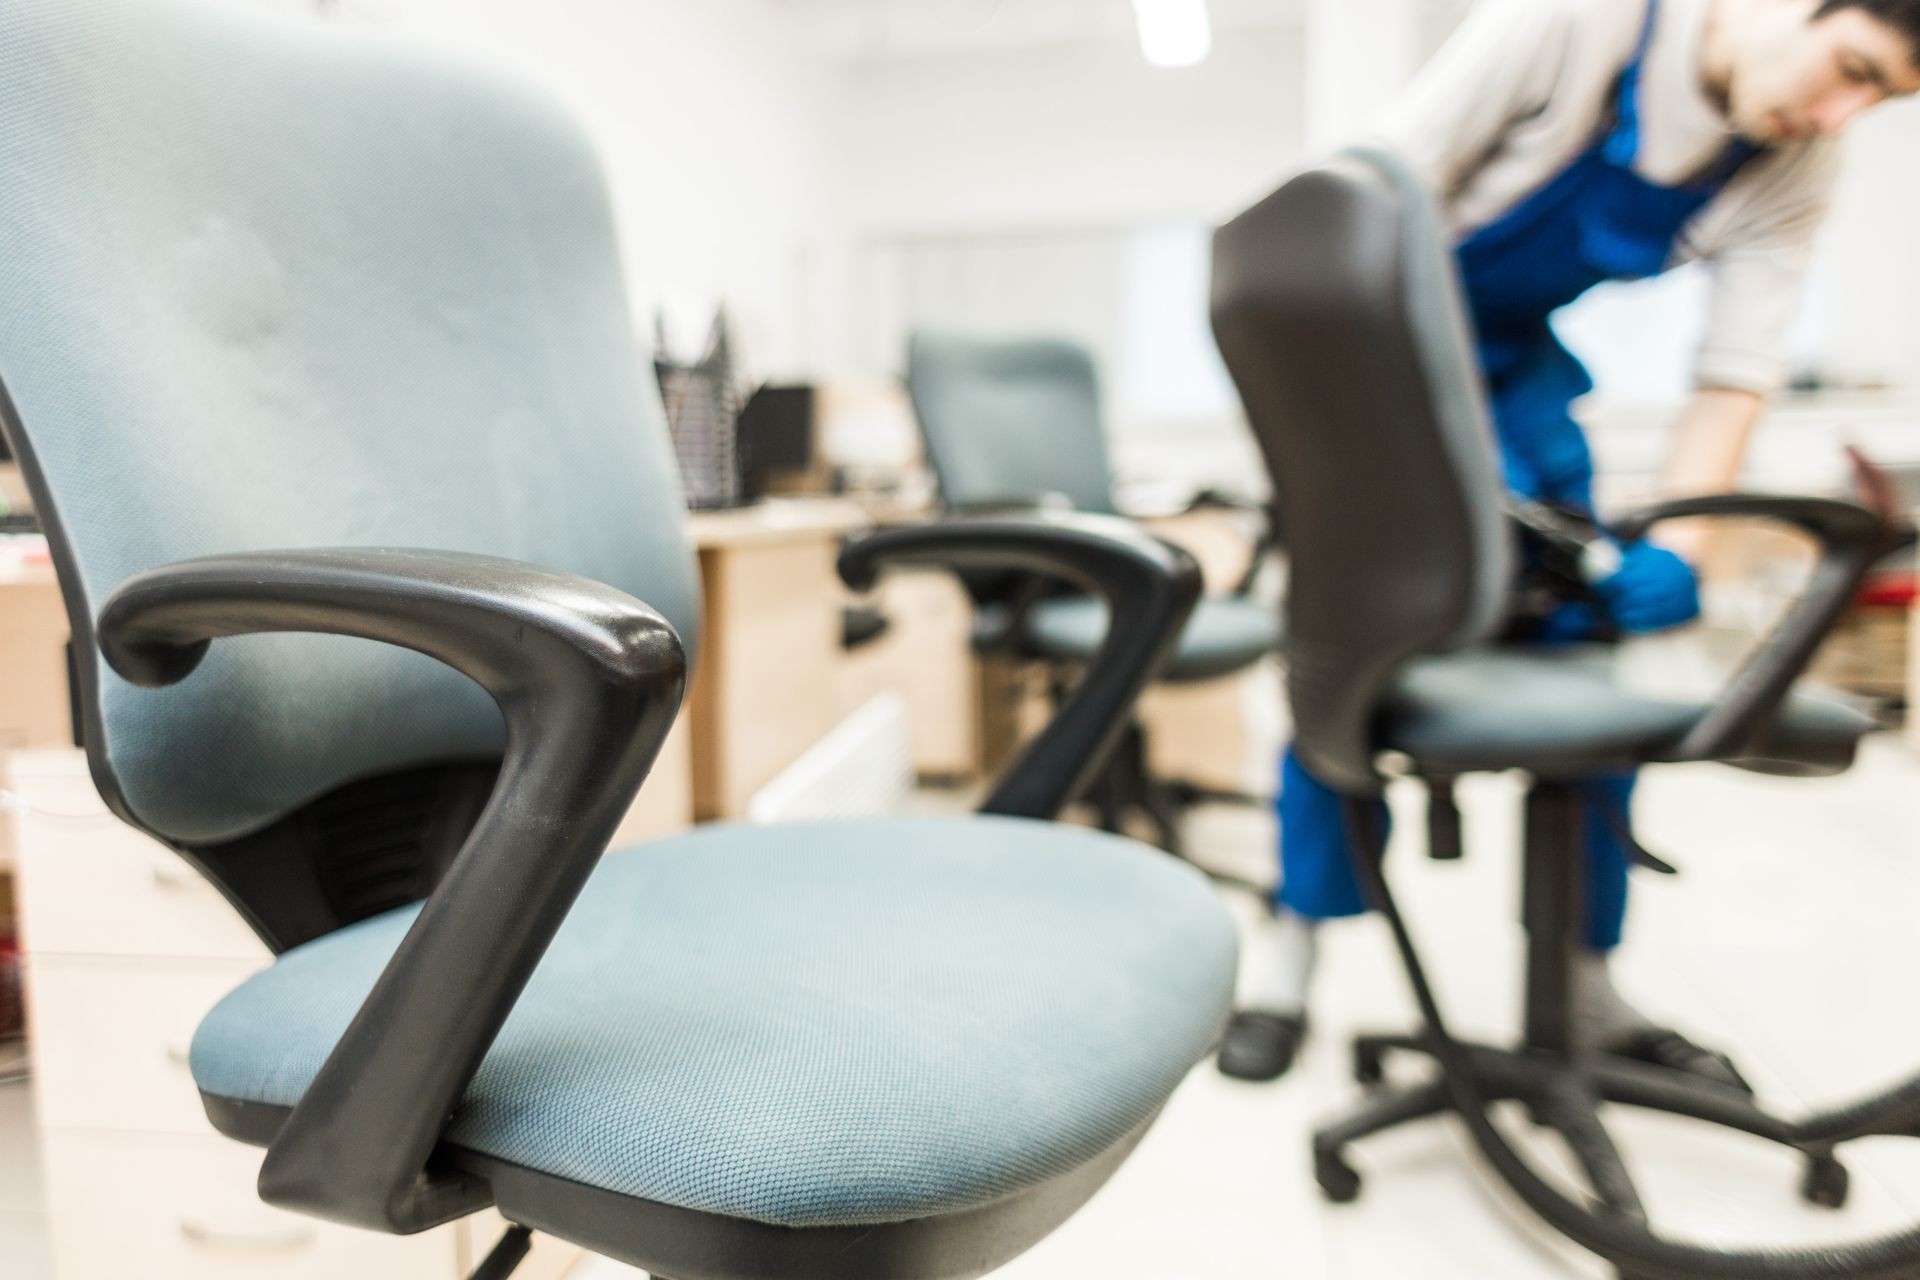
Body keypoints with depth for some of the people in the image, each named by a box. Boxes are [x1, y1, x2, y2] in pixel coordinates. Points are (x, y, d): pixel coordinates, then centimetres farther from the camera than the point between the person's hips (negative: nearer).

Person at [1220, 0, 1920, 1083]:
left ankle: (1583, 982, 13)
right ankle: (1287, 951, 1)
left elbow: (1738, 370, -11)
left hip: (1522, 360, 5)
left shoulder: (1796, 167, -9)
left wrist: (1670, 544, -26)